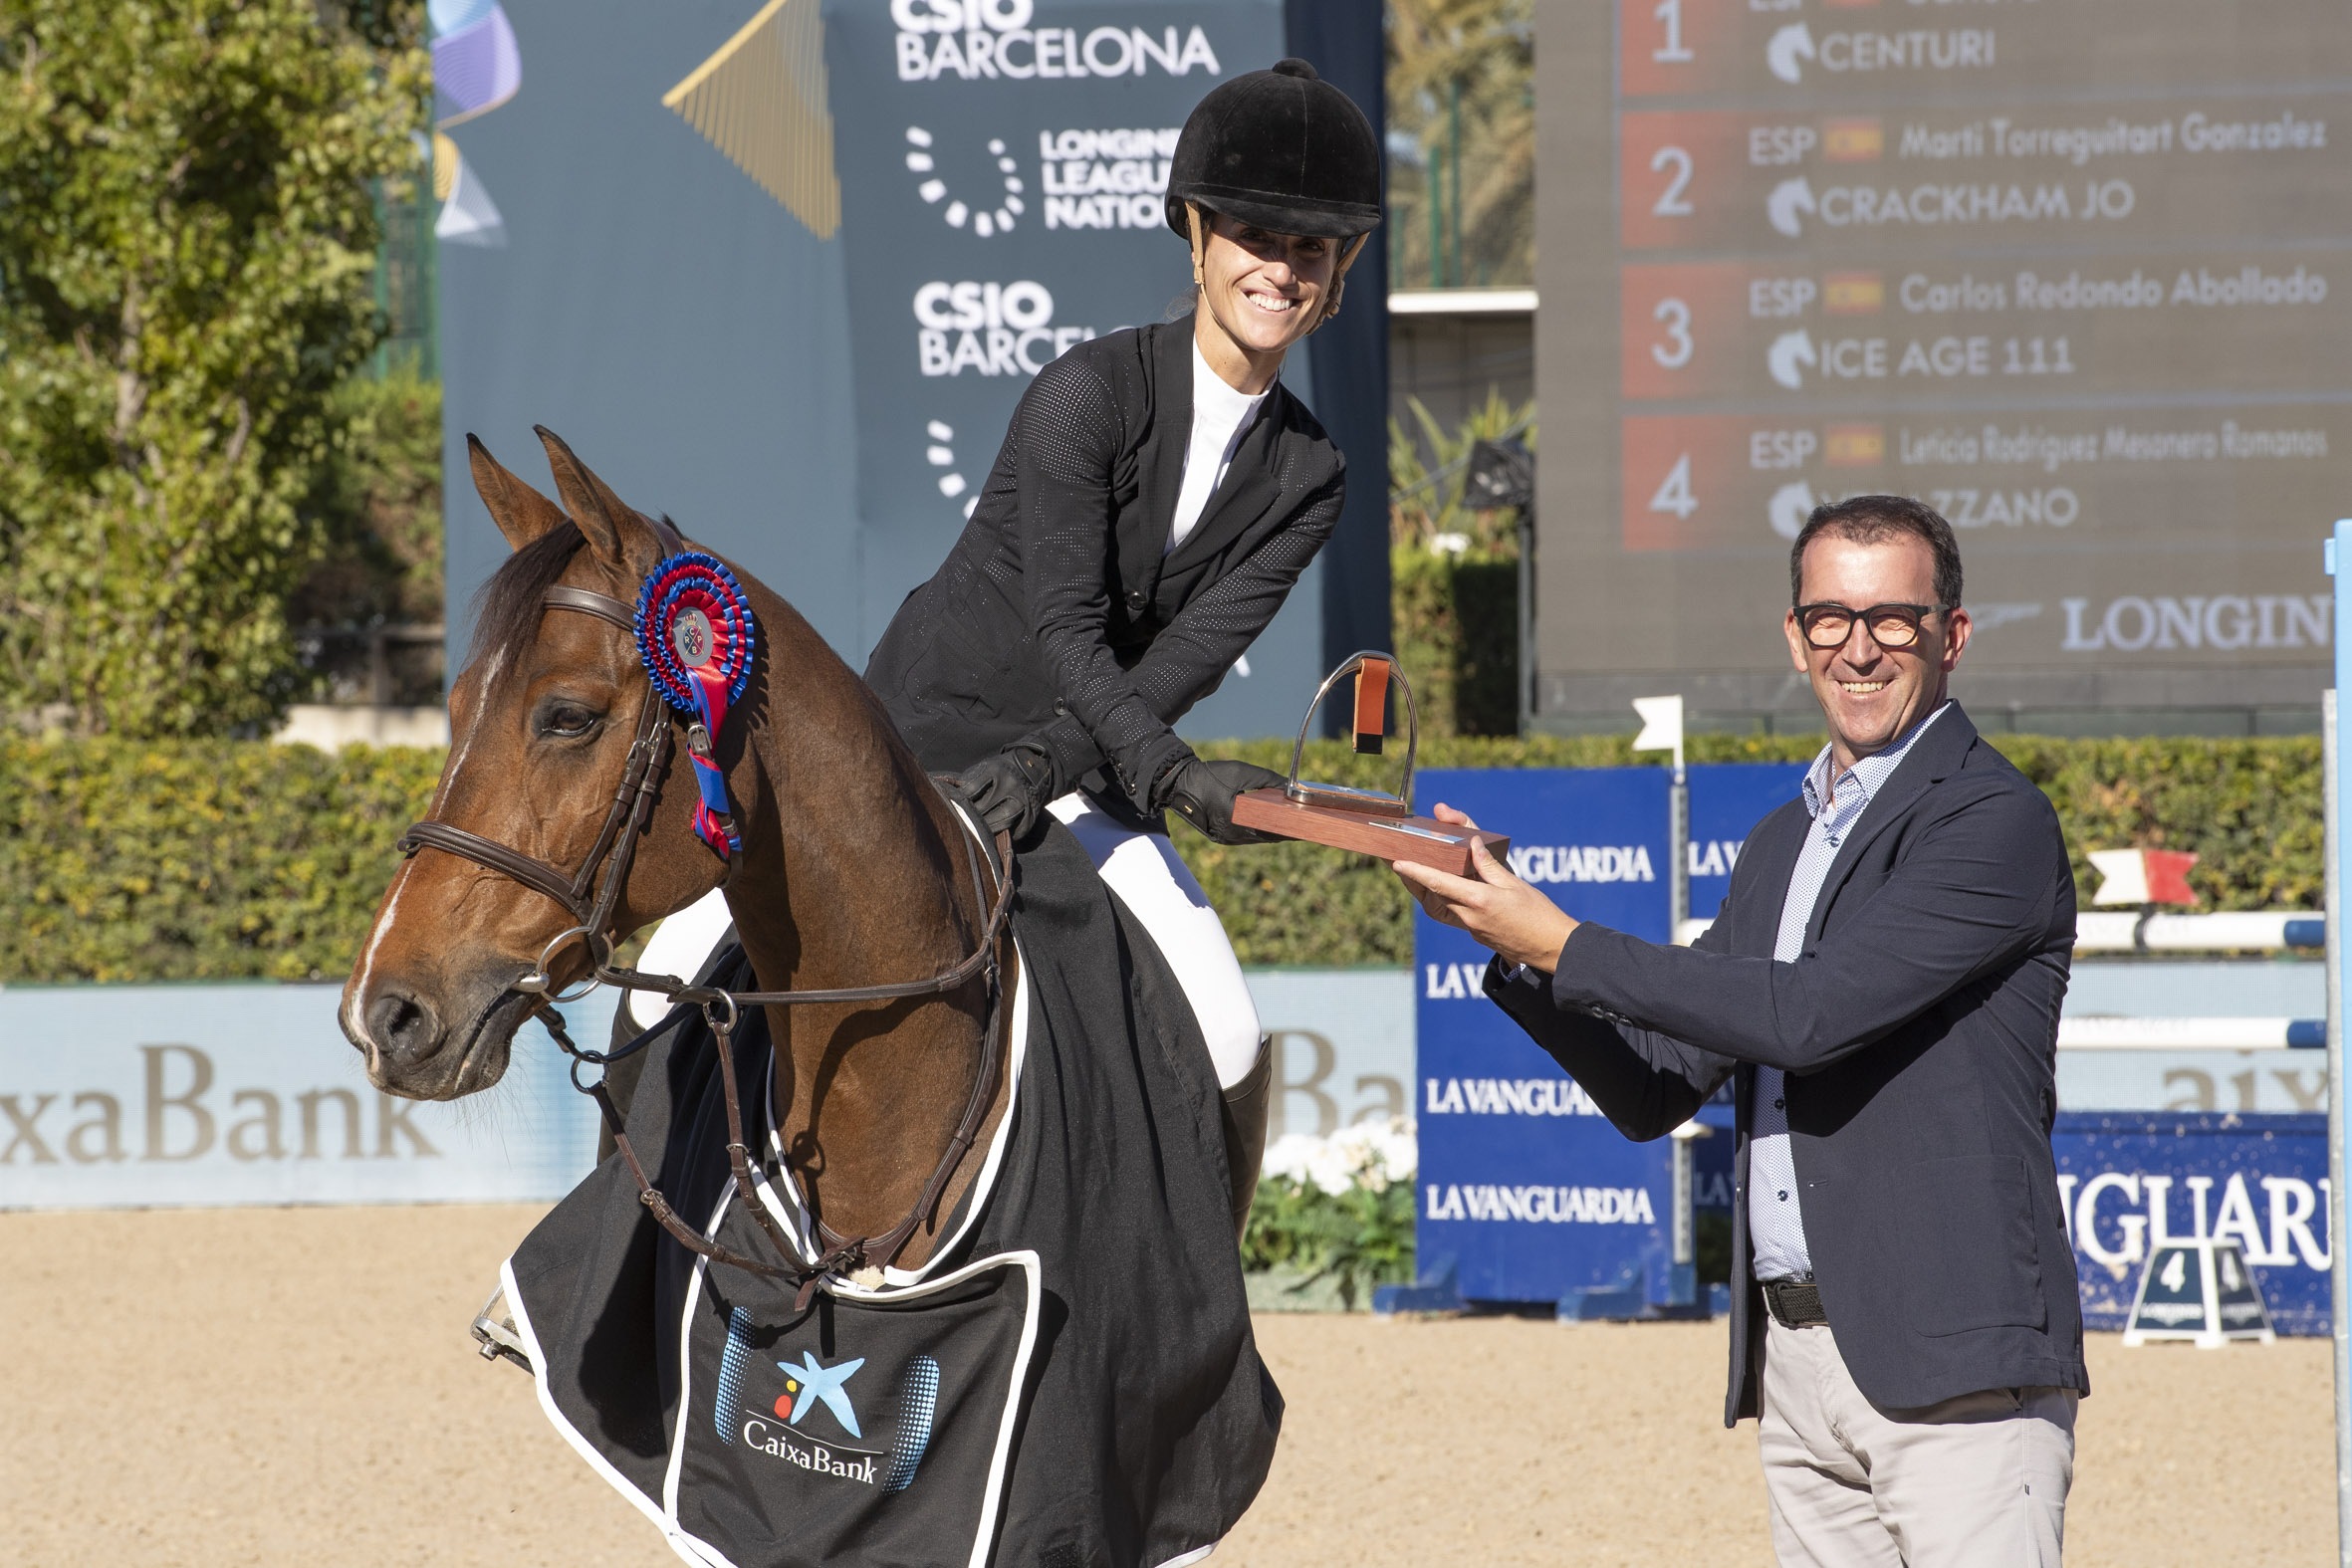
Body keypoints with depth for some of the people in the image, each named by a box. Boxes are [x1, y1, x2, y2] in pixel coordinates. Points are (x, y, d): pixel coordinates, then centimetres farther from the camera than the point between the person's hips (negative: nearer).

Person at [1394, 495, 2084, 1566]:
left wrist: (1563, 947, -10)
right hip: (1794, 1357, 8)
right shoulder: (1781, 846, 21)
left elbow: (1812, 1015, -17)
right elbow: (1653, 1092, 19)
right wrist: (1509, 938, 3)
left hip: (1953, 1360, -7)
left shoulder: (1996, 823, -6)